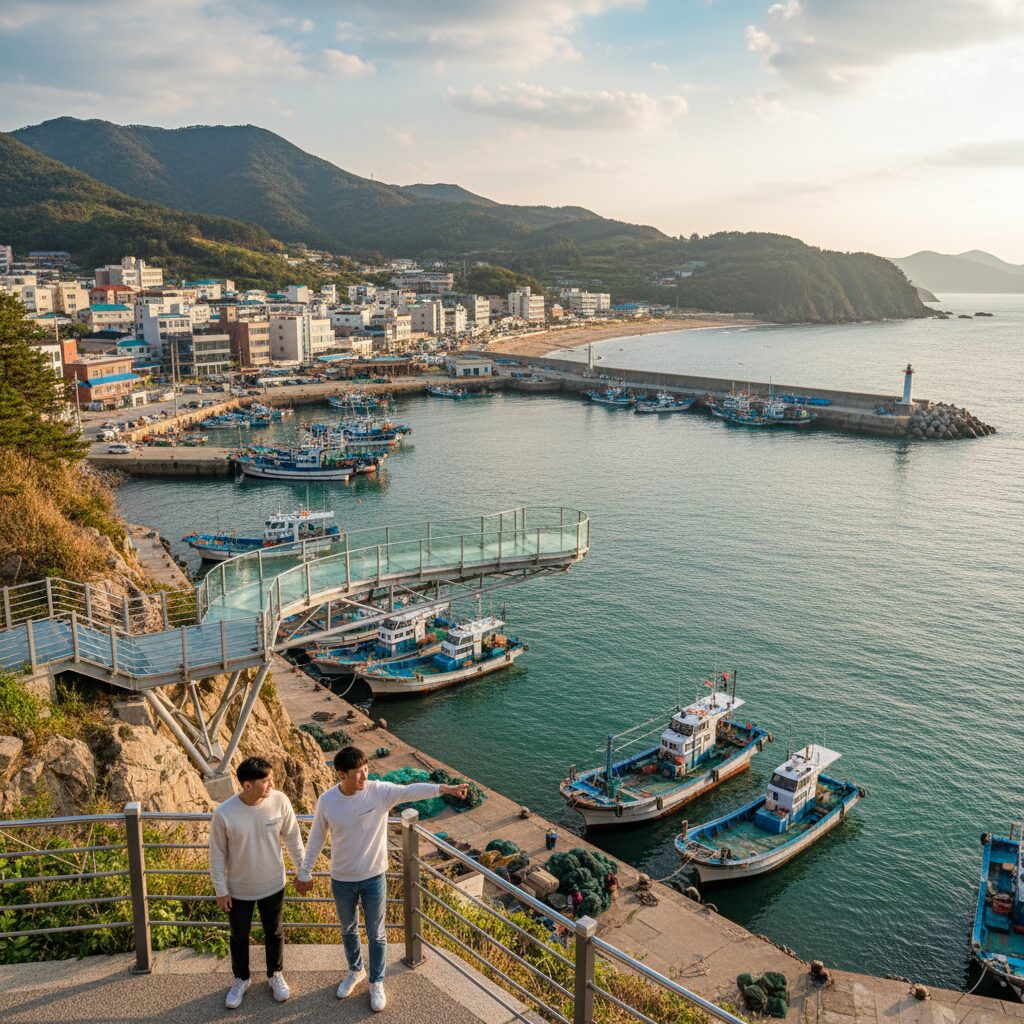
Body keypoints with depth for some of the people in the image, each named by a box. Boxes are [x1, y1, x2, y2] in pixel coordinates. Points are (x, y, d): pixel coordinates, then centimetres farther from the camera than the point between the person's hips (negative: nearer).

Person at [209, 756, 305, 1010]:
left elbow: (292, 838, -5)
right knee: (239, 936, 21)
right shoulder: (224, 814, -27)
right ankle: (241, 979, 48)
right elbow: (217, 855, -11)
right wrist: (221, 890, -5)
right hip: (239, 889, -1)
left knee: (274, 932, 22)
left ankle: (276, 975, 48)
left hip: (273, 885, 1)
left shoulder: (280, 801, -22)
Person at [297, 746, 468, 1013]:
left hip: (373, 878, -1)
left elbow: (411, 790, -35)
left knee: (376, 934, 15)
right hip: (342, 880, 1)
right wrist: (305, 873, 7)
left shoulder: (380, 792, -20)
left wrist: (443, 788, -51)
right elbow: (316, 839, -1)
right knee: (349, 930, 24)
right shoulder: (326, 801, -15)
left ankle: (376, 982, 38)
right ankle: (355, 971, 50)